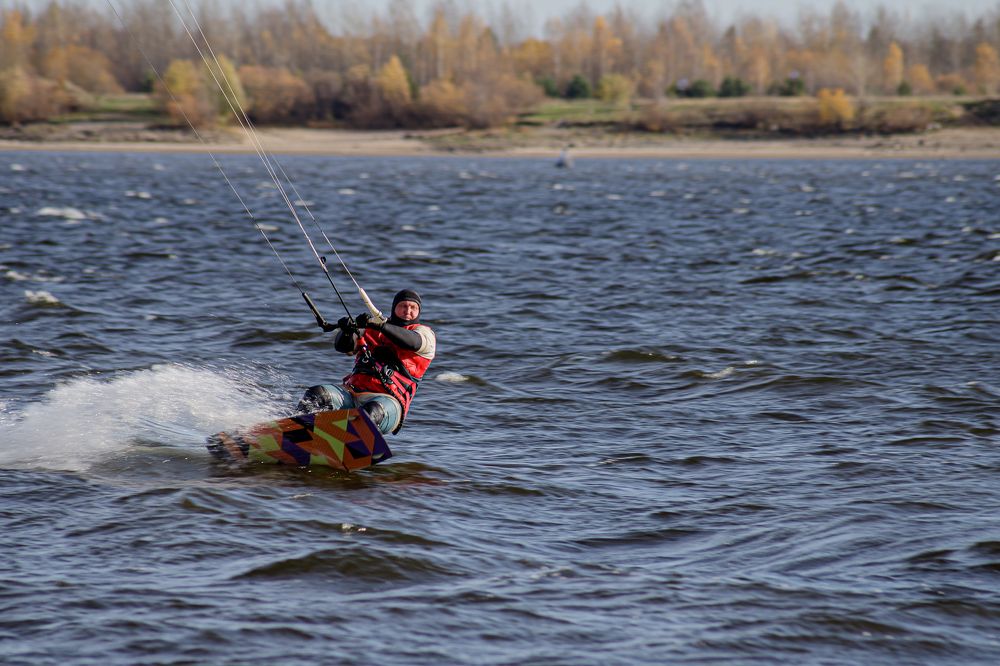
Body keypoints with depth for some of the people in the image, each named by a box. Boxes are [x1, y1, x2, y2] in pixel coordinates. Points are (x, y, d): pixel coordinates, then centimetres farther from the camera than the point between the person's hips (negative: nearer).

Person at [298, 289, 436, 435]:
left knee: (373, 412, -39)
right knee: (316, 395, -25)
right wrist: (347, 331, -14)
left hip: (386, 398, -4)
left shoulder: (424, 333, 14)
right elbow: (342, 346, 11)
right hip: (351, 391, 4)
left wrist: (381, 325, -26)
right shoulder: (370, 329, 26)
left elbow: (413, 342, -11)